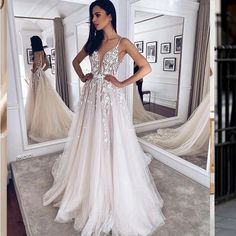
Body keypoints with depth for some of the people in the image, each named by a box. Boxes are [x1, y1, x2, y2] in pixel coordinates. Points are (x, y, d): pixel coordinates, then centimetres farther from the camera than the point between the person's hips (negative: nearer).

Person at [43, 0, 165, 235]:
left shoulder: (122, 43, -4)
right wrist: (82, 77, 10)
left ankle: (115, 201, 23)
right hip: (91, 97, 6)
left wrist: (122, 84, -11)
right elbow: (76, 61, 26)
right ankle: (87, 194, 38)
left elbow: (145, 67, -10)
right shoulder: (93, 41, 12)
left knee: (111, 148, 1)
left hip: (110, 99, -5)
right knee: (89, 146, 14)